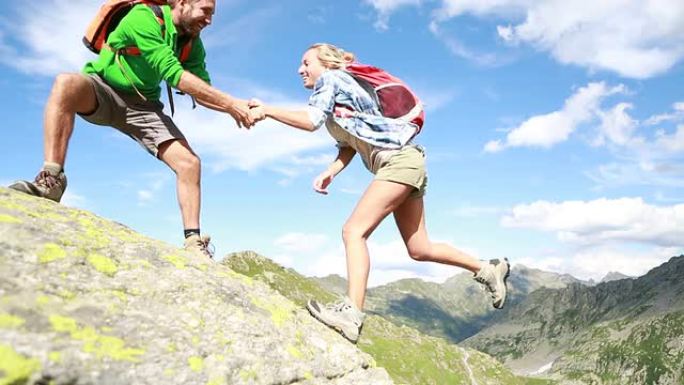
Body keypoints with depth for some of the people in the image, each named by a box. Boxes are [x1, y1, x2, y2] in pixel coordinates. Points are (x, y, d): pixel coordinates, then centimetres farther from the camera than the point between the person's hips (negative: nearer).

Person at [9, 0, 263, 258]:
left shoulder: (193, 44, -1)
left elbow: (204, 91, -4)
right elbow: (173, 74, -31)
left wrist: (236, 108, -24)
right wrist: (230, 103, -32)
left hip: (142, 106, 5)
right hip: (102, 90, -5)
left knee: (189, 163, -13)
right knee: (66, 83, -39)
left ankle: (193, 241, -8)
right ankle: (51, 179, -40)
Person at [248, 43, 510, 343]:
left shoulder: (329, 79, -1)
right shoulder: (334, 94, 24)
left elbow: (311, 120, -20)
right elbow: (348, 144, 14)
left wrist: (266, 109, -13)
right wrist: (330, 172, -1)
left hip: (400, 158, -10)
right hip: (401, 163, 10)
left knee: (354, 230, -21)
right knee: (419, 250, 12)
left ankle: (352, 313, -31)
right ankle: (489, 269, 26)